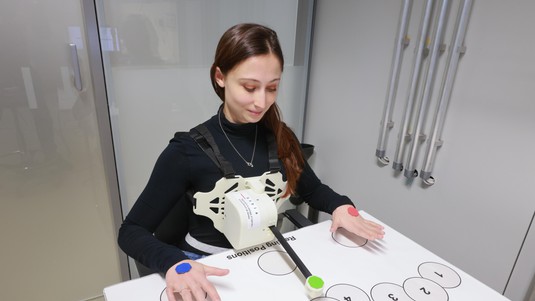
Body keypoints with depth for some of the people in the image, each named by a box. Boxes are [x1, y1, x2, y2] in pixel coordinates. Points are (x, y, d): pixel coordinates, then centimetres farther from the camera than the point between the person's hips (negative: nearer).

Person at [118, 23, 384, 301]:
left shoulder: (280, 137, -3)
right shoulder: (188, 150, -16)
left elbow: (311, 189, 12)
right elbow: (132, 231, -11)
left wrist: (341, 206, -9)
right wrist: (174, 262, -30)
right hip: (209, 269, -2)